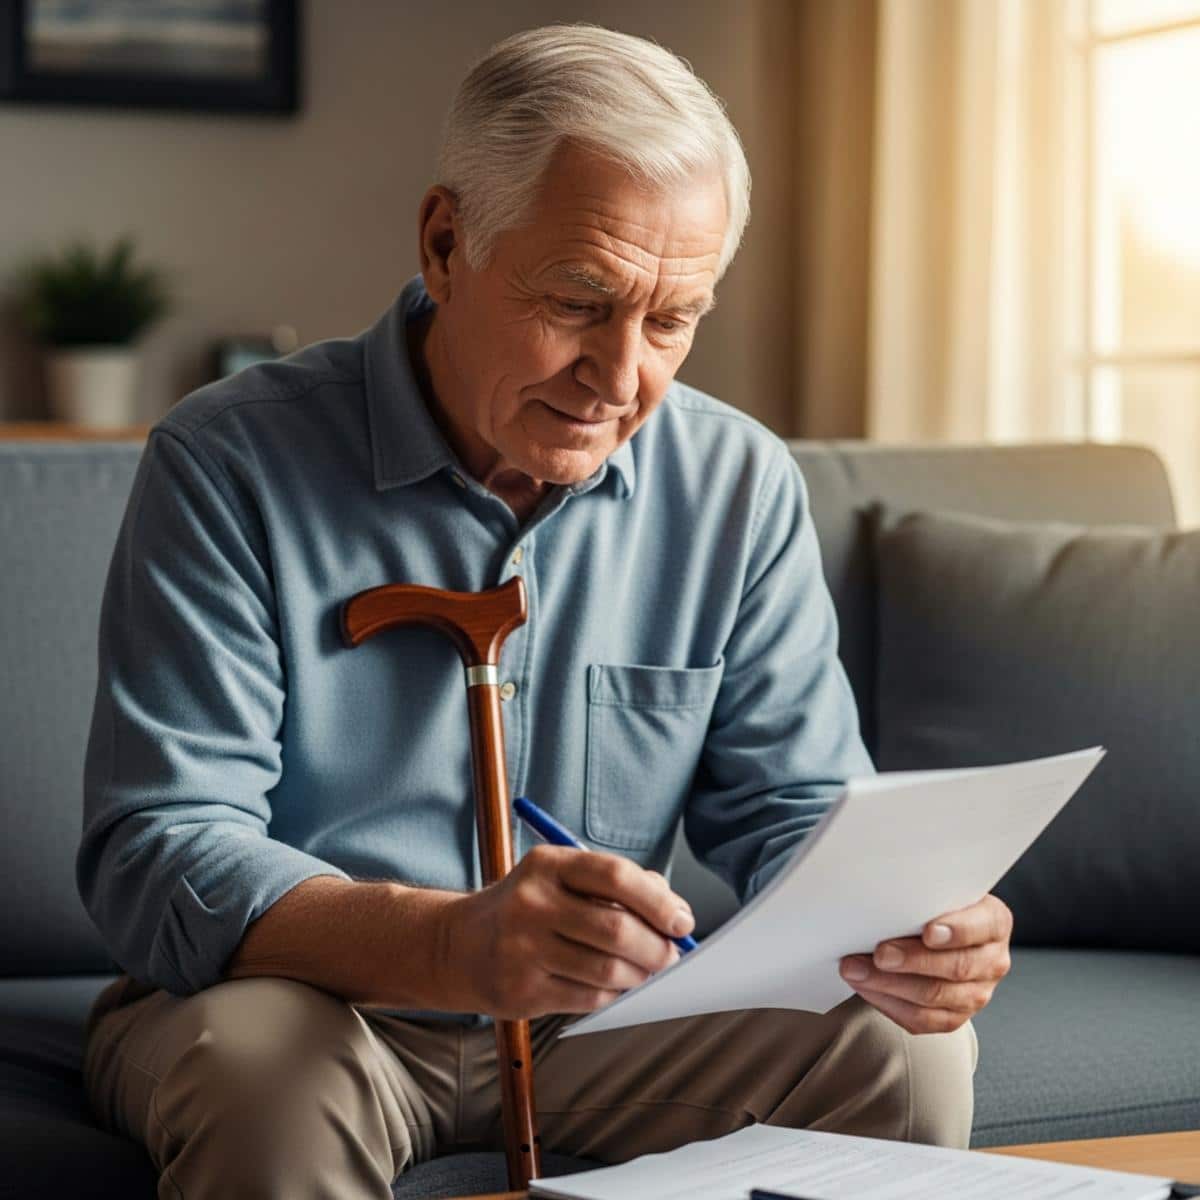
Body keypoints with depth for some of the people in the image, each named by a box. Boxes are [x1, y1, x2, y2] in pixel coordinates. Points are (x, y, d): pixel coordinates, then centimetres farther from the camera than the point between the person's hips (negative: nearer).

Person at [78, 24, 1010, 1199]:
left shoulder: (740, 485, -2)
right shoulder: (230, 465, -15)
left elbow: (792, 808, 1)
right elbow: (155, 857, -22)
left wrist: (900, 927, -25)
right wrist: (452, 946, -41)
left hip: (595, 1025, 4)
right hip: (300, 1001, -3)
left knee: (903, 1050, -18)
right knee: (268, 1071, -36)